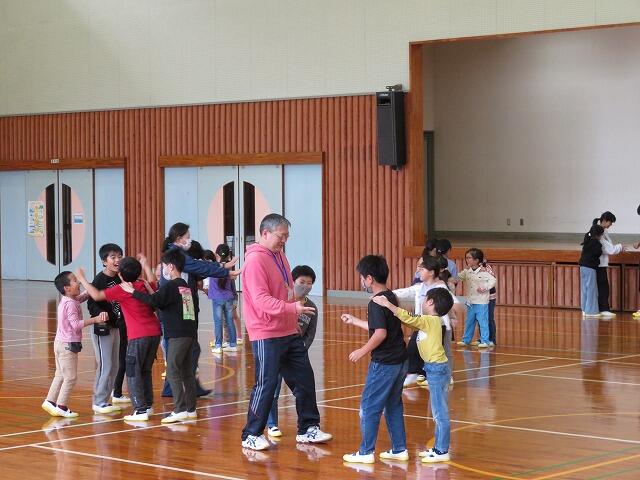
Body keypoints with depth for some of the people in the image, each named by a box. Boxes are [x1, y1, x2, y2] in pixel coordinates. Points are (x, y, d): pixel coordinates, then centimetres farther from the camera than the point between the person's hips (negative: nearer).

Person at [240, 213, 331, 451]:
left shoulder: (280, 256, 14)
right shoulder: (255, 260, -15)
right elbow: (261, 300, -24)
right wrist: (292, 308, -32)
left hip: (290, 333, 9)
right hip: (266, 336, -9)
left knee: (305, 380, 11)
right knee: (266, 385, -3)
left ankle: (308, 429, 22)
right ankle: (251, 436, 9)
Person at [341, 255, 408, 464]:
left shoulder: (376, 303, -17)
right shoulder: (391, 298, 11)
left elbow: (380, 333, -25)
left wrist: (363, 351, -15)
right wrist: (353, 321, 30)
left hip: (384, 363, -9)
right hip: (400, 361, 9)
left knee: (369, 407, 1)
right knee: (393, 406, 17)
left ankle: (366, 452, 5)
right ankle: (399, 449, 20)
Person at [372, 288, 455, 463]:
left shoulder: (430, 320, -15)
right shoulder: (430, 321, 12)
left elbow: (410, 319, -27)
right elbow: (411, 320, 10)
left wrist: (389, 305, -28)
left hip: (437, 368, -10)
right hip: (436, 369, 10)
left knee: (440, 413, -4)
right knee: (439, 412, 15)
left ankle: (442, 451, 0)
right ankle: (438, 447, 22)